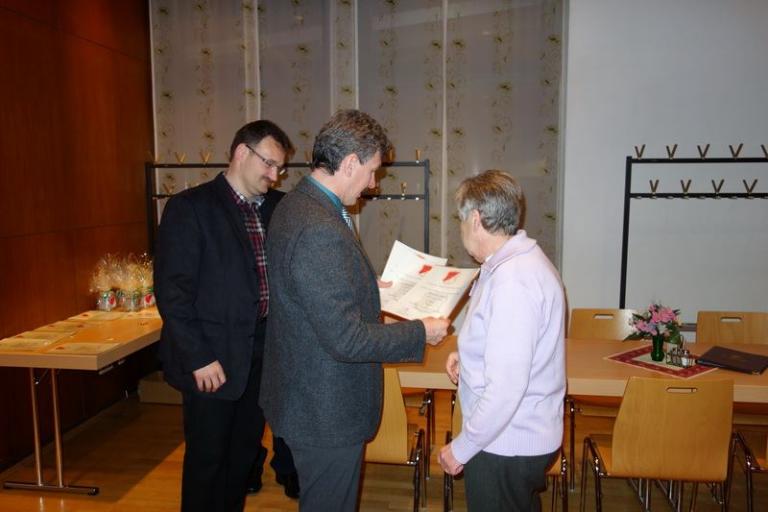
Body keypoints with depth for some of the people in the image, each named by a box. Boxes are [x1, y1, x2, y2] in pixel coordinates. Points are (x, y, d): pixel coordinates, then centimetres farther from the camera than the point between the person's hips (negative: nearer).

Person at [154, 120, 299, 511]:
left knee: (244, 454, 19)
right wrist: (199, 358, -16)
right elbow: (171, 289, -14)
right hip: (212, 360, -5)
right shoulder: (189, 207, -9)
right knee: (207, 458, 11)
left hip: (262, 355, 5)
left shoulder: (277, 207, 7)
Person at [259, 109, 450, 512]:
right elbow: (346, 339, -28)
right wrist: (421, 332, -17)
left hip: (306, 397, 10)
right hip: (327, 410, -10)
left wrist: (368, 290, 15)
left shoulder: (295, 204, 2)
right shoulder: (320, 230, -30)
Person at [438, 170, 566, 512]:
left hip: (507, 446, -9)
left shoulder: (511, 281, -27)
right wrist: (468, 356, 4)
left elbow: (505, 388, -29)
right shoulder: (523, 260, 6)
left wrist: (461, 448, -17)